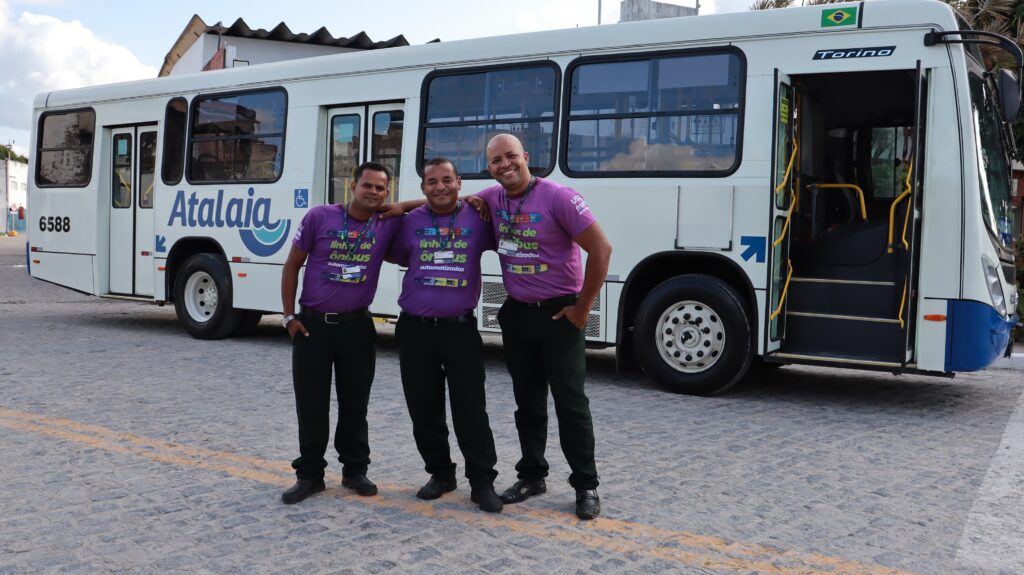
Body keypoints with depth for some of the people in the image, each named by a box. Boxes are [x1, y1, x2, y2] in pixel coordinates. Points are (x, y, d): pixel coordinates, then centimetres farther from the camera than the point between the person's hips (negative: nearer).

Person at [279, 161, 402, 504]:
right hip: (312, 325, -1)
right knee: (311, 405, 4)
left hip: (356, 327, 1)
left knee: (355, 404, 10)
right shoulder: (320, 217, -7)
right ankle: (309, 474, 16)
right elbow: (292, 266, 1)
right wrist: (289, 316, -2)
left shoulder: (390, 225, -3)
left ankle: (355, 470, 24)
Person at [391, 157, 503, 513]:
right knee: (423, 408, 10)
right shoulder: (410, 222, 6)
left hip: (460, 329, -2)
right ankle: (440, 474, 26)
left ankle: (482, 481, 8)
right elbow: (398, 257, 20)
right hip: (415, 330, 3)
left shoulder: (477, 219, -1)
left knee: (471, 409, -2)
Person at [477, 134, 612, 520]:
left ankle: (586, 487, 9)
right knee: (528, 401, 14)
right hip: (517, 314, 6)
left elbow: (601, 249, -17)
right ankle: (532, 476, 27)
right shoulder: (492, 199, 2)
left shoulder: (558, 197, -16)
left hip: (560, 314, -5)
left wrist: (582, 308, -14)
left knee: (570, 402, -1)